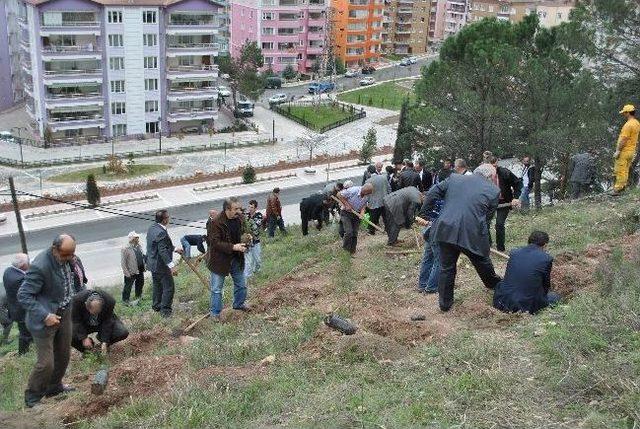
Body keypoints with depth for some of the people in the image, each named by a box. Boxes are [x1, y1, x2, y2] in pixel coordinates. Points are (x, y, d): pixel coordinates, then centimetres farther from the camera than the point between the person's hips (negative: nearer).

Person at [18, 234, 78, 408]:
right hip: (45, 319, -8)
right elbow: (23, 296, -24)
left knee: (63, 356, 19)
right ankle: (32, 399, 20)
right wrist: (44, 316, -29)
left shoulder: (66, 258, -5)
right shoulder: (40, 266, -29)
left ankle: (54, 387, 41)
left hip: (64, 314, 8)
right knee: (46, 363, -2)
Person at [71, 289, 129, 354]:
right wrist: (84, 338, -29)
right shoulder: (77, 300, -33)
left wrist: (104, 342, -27)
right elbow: (76, 321, -22)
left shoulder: (109, 301, -32)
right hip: (84, 324, 0)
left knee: (123, 333, -25)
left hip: (104, 322, 0)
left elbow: (108, 322, -23)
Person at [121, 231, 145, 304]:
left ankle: (138, 297, 46)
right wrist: (127, 273, -19)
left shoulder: (139, 246, 0)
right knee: (128, 287, 8)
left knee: (140, 284, 23)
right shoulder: (125, 249, -20)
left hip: (140, 271, 7)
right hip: (131, 272, -7)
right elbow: (123, 262, -17)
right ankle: (125, 300, 27)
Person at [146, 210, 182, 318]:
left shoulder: (152, 228, 6)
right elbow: (163, 251, -30)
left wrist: (175, 249, 24)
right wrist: (172, 266, -33)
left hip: (153, 264, 10)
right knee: (169, 288, 0)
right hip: (161, 265, -10)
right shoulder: (161, 232, -26)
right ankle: (165, 311, 4)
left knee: (157, 285, 23)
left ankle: (156, 306, 36)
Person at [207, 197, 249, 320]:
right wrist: (233, 247, -32)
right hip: (220, 260, -6)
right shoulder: (217, 222, -25)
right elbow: (215, 242, -25)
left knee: (241, 284, 21)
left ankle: (239, 304, 45)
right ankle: (215, 312, 23)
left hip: (236, 259, 6)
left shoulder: (239, 218, -4)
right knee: (216, 289, 7)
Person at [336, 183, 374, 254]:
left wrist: (362, 213, -17)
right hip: (346, 213, -5)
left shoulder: (367, 196, -8)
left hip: (356, 214, 5)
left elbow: (364, 205, 3)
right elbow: (339, 194, -19)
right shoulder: (353, 190, -26)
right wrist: (347, 205, -20)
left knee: (355, 234, 4)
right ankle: (345, 248, 8)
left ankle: (352, 251, 19)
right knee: (349, 232, -15)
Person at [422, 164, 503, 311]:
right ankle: (496, 286, 49)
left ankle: (445, 302, 25)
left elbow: (432, 193, 8)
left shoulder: (455, 179, 10)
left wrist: (425, 212, 18)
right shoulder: (493, 190, 3)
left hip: (446, 231, 2)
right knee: (483, 264, 24)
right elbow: (488, 215, 8)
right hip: (473, 235, -1)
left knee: (447, 268, 16)